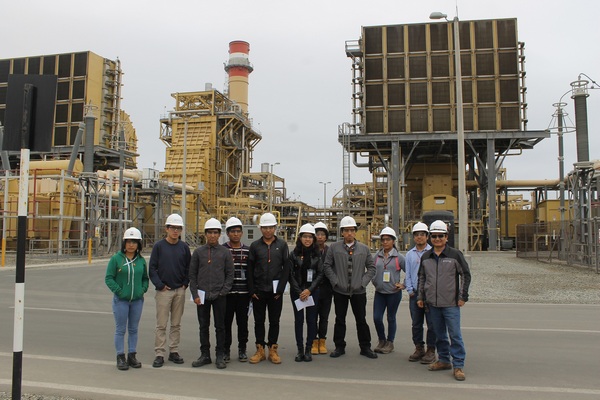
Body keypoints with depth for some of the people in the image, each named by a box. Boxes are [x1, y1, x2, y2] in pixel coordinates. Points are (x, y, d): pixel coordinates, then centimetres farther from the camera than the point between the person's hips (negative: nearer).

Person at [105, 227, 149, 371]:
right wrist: (119, 291, -13)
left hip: (137, 300, 4)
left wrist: (143, 289, -1)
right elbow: (108, 278, -6)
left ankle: (132, 356, 22)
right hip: (121, 300, -3)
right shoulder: (116, 259, -5)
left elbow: (145, 278, 15)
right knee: (120, 330, 3)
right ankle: (120, 357, 13)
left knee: (133, 329, 11)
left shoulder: (141, 260, 6)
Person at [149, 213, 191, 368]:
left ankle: (174, 351, 20)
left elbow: (188, 268, 12)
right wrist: (160, 285, -9)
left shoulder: (184, 247, 5)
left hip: (180, 291, 3)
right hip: (164, 291, -3)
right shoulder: (159, 246, -2)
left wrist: (185, 284, 1)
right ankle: (159, 354, 7)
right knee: (161, 324, 0)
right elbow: (152, 268, -2)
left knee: (176, 324, 10)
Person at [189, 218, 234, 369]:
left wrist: (223, 292, -8)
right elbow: (192, 274, 6)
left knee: (220, 327, 5)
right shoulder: (198, 252, 5)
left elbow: (230, 274, 2)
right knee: (204, 327, 9)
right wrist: (195, 294, -2)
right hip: (202, 295, 2)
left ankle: (220, 356, 14)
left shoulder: (225, 252, 2)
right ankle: (205, 355, 20)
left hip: (219, 296, -1)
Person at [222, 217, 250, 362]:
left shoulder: (247, 250, 8)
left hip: (243, 293, 2)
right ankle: (226, 350, 17)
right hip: (226, 293, -2)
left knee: (243, 322, 7)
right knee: (226, 322, 4)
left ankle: (242, 349, 19)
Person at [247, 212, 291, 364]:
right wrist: (252, 290, -4)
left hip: (275, 291, 0)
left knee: (274, 321, 7)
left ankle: (273, 350, 17)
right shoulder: (255, 245, 3)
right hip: (258, 291, 1)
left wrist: (280, 289, -7)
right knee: (259, 321, 7)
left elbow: (286, 268, 0)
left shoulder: (282, 245, 2)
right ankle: (260, 350, 17)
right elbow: (250, 269, 3)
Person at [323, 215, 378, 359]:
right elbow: (327, 266, 1)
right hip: (340, 291, 0)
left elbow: (371, 267, 7)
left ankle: (365, 347, 20)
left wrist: (363, 282, -4)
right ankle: (339, 347, 22)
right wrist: (335, 281, -7)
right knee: (340, 320, 10)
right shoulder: (334, 248, -1)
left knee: (361, 320, 8)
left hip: (359, 291, 1)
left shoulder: (364, 249, 3)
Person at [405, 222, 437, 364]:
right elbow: (408, 274, 11)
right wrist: (410, 290, 2)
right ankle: (419, 348, 22)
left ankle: (431, 350, 10)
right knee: (416, 324, 11)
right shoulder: (409, 254, 10)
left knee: (431, 324, 1)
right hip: (415, 293, 4)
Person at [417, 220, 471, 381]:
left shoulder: (455, 254, -2)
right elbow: (421, 278, 18)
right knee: (439, 334, 13)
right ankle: (444, 360, 25)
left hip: (451, 303, -4)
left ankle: (458, 365, 3)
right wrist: (420, 296, 13)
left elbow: (465, 275, 1)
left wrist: (463, 296, -3)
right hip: (432, 303, 4)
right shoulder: (426, 257, 9)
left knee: (455, 334, -4)